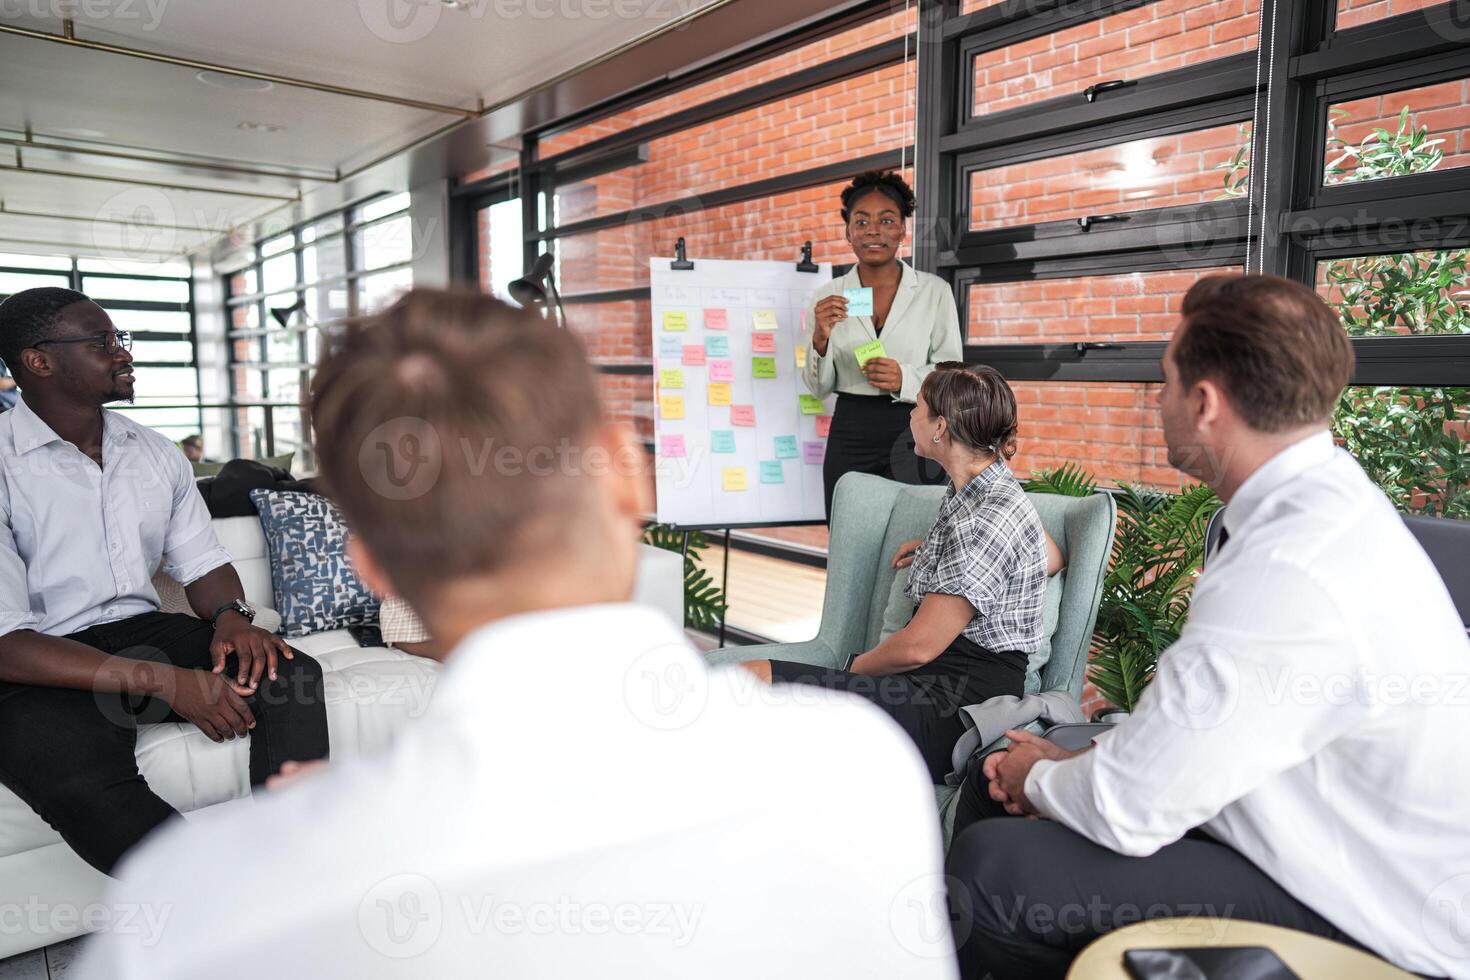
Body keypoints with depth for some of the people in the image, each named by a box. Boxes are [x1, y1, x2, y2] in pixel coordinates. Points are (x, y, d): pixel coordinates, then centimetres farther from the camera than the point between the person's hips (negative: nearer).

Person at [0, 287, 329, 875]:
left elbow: (201, 561, 16)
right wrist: (164, 682, -26)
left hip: (145, 633, 6)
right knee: (88, 785, -35)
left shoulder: (156, 453, 11)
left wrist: (230, 616, -10)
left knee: (289, 675, -20)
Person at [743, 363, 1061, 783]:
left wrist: (859, 666, 3)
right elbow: (1050, 557, 32)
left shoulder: (985, 521, -17)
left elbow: (917, 647, -17)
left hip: (955, 701, -9)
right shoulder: (972, 492, 13)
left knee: (754, 680, -24)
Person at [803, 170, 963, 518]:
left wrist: (905, 378, -18)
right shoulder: (828, 297, 5)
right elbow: (818, 388, 5)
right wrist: (820, 339, -14)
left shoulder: (935, 291, 1)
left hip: (914, 437, -1)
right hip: (849, 437, 1)